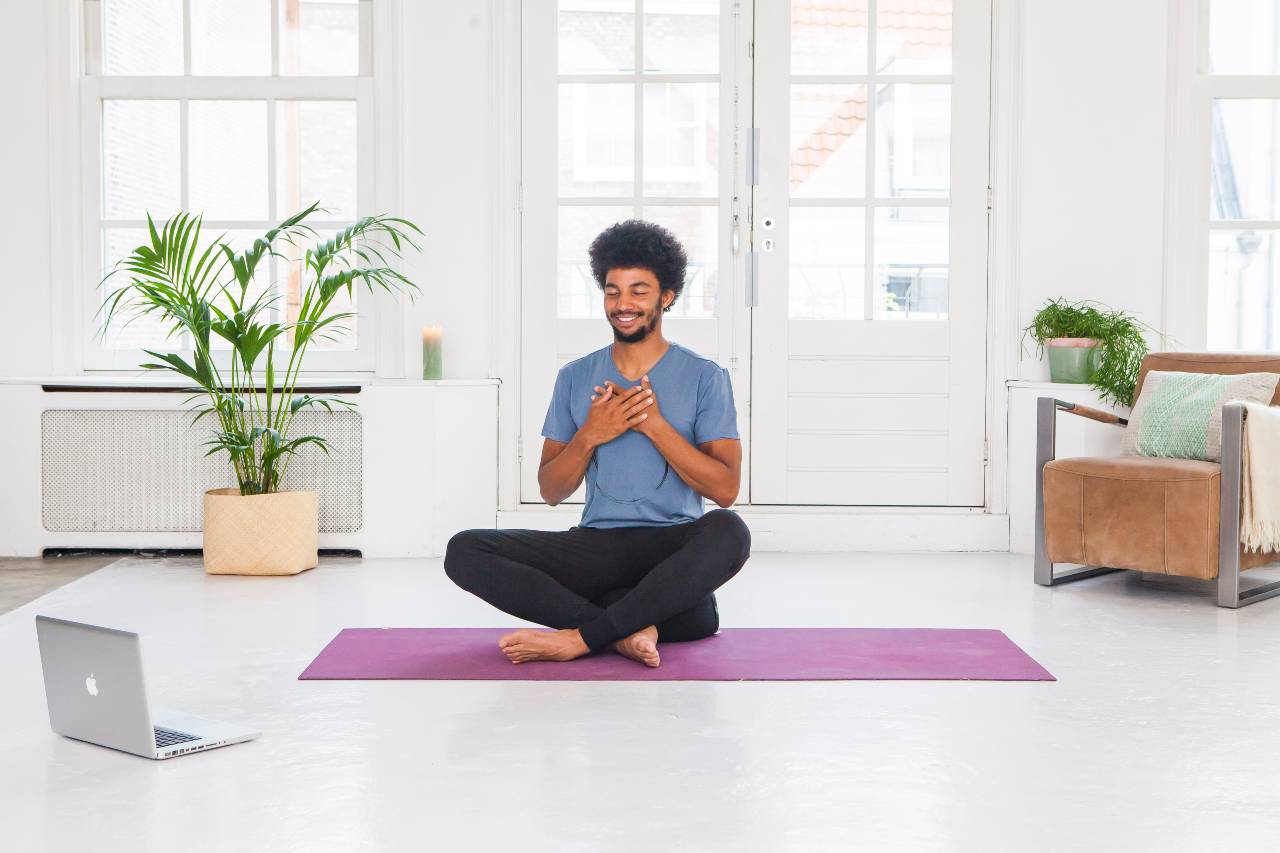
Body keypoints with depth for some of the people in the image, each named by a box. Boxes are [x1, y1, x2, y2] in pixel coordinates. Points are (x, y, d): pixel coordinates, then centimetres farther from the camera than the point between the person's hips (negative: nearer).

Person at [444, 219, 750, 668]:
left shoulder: (705, 377, 3)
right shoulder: (576, 377, 12)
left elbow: (725, 489, -6)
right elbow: (551, 491, 10)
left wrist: (655, 425, -15)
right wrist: (589, 436, -9)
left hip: (674, 548, -3)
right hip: (596, 545, 3)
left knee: (728, 531, -38)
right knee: (465, 551, -19)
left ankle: (580, 638, -30)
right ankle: (629, 625, -26)